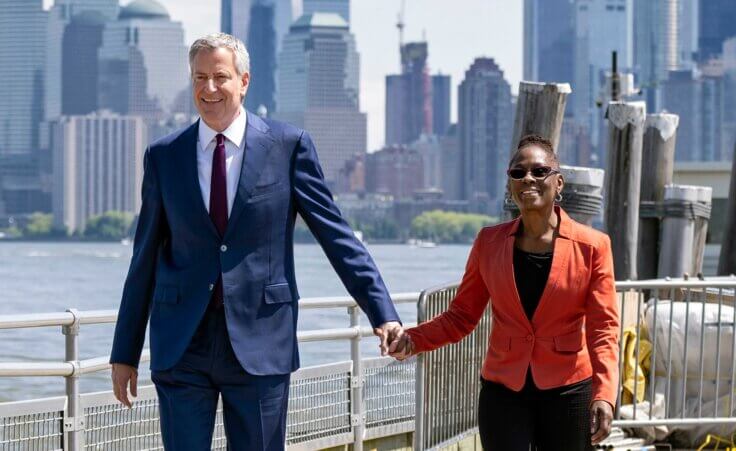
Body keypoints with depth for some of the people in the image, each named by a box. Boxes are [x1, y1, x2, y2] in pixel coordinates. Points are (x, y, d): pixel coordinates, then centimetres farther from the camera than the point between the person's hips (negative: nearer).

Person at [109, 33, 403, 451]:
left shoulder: (288, 145, 0)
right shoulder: (163, 156, 7)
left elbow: (337, 236, 1)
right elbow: (145, 260, 11)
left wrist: (383, 315, -7)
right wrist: (125, 353, 11)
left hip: (259, 341, -1)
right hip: (182, 345, 2)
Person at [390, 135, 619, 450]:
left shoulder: (591, 246, -2)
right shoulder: (489, 243, 5)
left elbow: (603, 327, -5)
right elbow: (461, 316, 9)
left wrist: (604, 395, -18)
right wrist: (412, 340, -9)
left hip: (568, 392, -1)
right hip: (504, 392, 1)